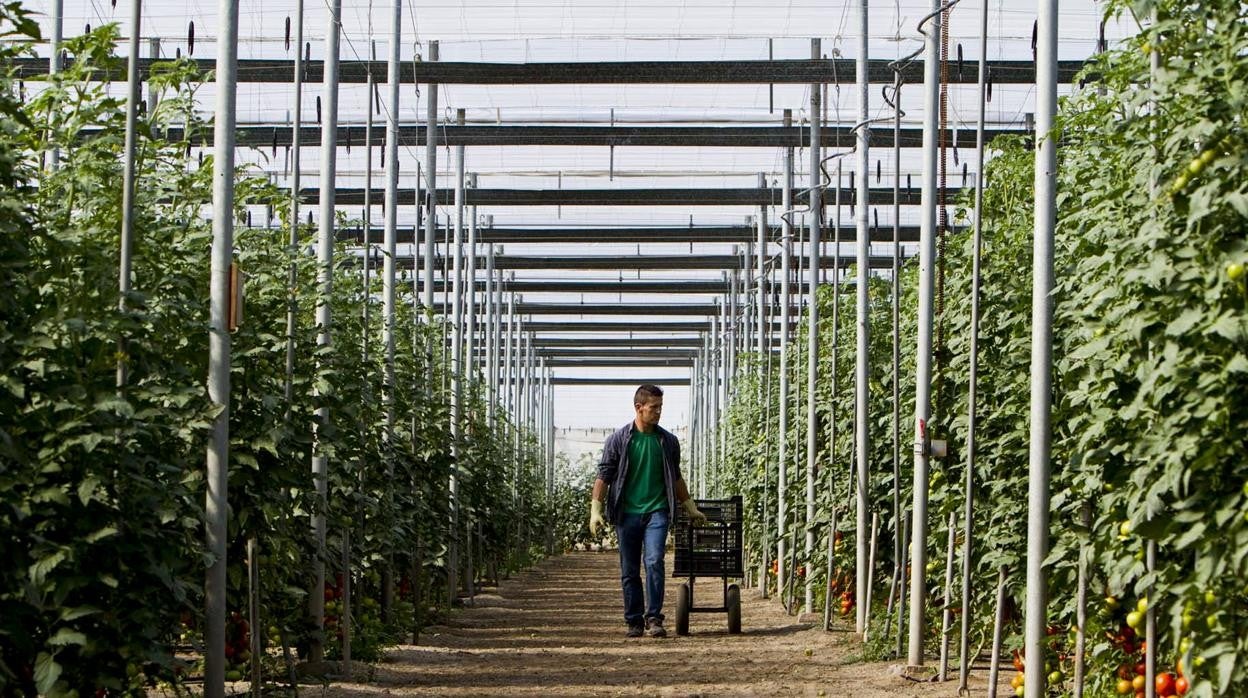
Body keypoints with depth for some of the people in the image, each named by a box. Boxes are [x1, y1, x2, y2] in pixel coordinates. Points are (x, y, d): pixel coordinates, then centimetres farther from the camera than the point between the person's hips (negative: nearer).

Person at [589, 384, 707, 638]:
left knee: (654, 562, -16)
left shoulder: (668, 441, 9)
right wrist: (595, 510, -4)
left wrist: (691, 508, 25)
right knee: (629, 571, 4)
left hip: (657, 511, 0)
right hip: (627, 513, 0)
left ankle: (654, 618, -11)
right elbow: (604, 476, 3)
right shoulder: (618, 440, 2)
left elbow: (676, 478, 20)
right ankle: (634, 622, 13)